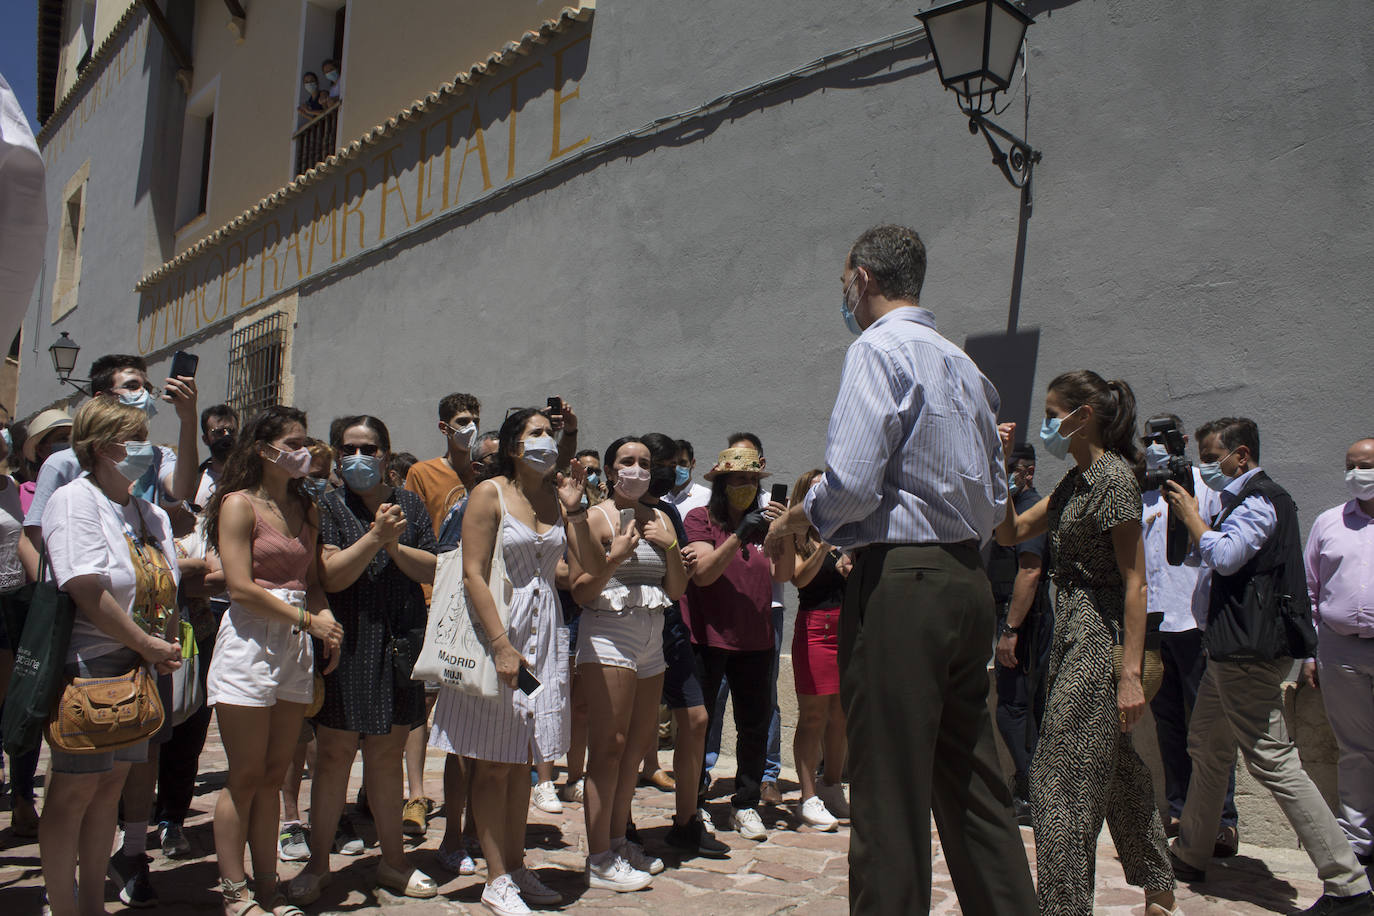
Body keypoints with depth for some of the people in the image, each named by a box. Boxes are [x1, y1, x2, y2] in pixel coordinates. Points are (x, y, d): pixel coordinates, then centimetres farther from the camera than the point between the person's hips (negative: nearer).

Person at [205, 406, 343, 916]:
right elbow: (242, 588, -11)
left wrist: (328, 620, -2)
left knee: (273, 776, 10)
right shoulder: (239, 504, -4)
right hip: (250, 641, -6)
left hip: (296, 645, 6)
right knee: (246, 776, 0)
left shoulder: (305, 510, 16)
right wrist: (308, 619, -10)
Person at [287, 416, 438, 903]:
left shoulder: (409, 505, 9)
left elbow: (434, 570, 1)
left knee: (388, 754, 12)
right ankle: (318, 862, 19)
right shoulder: (329, 507, 0)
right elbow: (330, 576, -11)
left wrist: (396, 546, -13)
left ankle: (392, 859, 24)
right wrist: (376, 537, -20)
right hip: (347, 642, -2)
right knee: (334, 754, 2)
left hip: (400, 643, 3)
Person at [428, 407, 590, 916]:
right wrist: (501, 645, -19)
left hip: (544, 631, 5)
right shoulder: (490, 493, -7)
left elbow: (592, 566, 4)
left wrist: (574, 510, -6)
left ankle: (517, 865, 27)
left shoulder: (555, 495, 8)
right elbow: (473, 574, -13)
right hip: (497, 628, -5)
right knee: (493, 763, 3)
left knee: (522, 759, 14)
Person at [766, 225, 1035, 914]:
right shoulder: (963, 364, 17)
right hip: (968, 579, 9)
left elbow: (851, 482, -19)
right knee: (971, 782, 16)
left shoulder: (878, 349, -8)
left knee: (889, 793, -2)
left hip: (899, 583, -9)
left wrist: (798, 517, 1)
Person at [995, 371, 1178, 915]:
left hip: (1099, 642, -10)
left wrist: (1131, 673, -21)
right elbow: (1011, 533, 15)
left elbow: (1134, 582, -18)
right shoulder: (1075, 481, 13)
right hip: (1074, 639, 10)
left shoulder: (1114, 478, -14)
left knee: (1062, 779, -7)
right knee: (1117, 771, 18)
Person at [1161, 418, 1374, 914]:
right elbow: (1208, 556, 25)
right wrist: (1187, 515, 13)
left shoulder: (1260, 502, -13)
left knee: (1273, 762, -10)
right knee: (1206, 748, 17)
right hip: (1231, 649, 11)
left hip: (1250, 653, -11)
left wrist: (1190, 514, -11)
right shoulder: (1247, 500, 20)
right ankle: (1190, 855, 28)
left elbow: (1223, 556, -25)